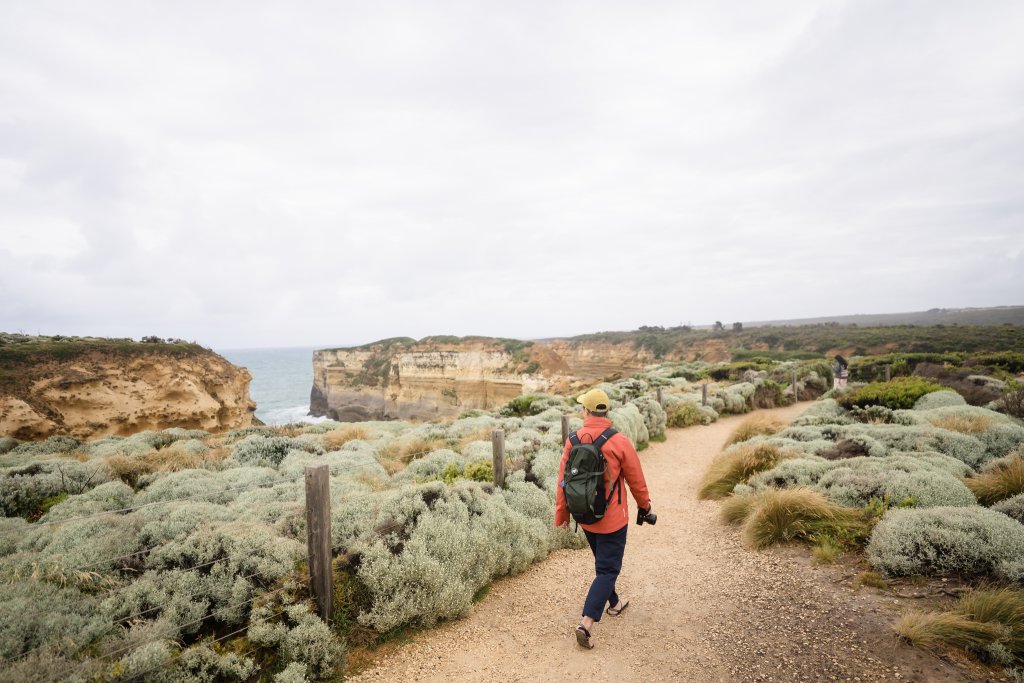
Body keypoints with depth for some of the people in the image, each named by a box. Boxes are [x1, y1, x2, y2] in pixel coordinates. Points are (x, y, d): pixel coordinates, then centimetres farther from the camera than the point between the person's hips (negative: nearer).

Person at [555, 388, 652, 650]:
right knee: (607, 569, 5)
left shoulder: (573, 441, -9)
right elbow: (636, 480, -7)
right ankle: (586, 623, -4)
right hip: (612, 519, -4)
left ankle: (614, 603, 45)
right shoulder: (619, 442, -18)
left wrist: (561, 514, 8)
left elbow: (563, 479, -4)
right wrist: (645, 505, 12)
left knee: (603, 562, 25)